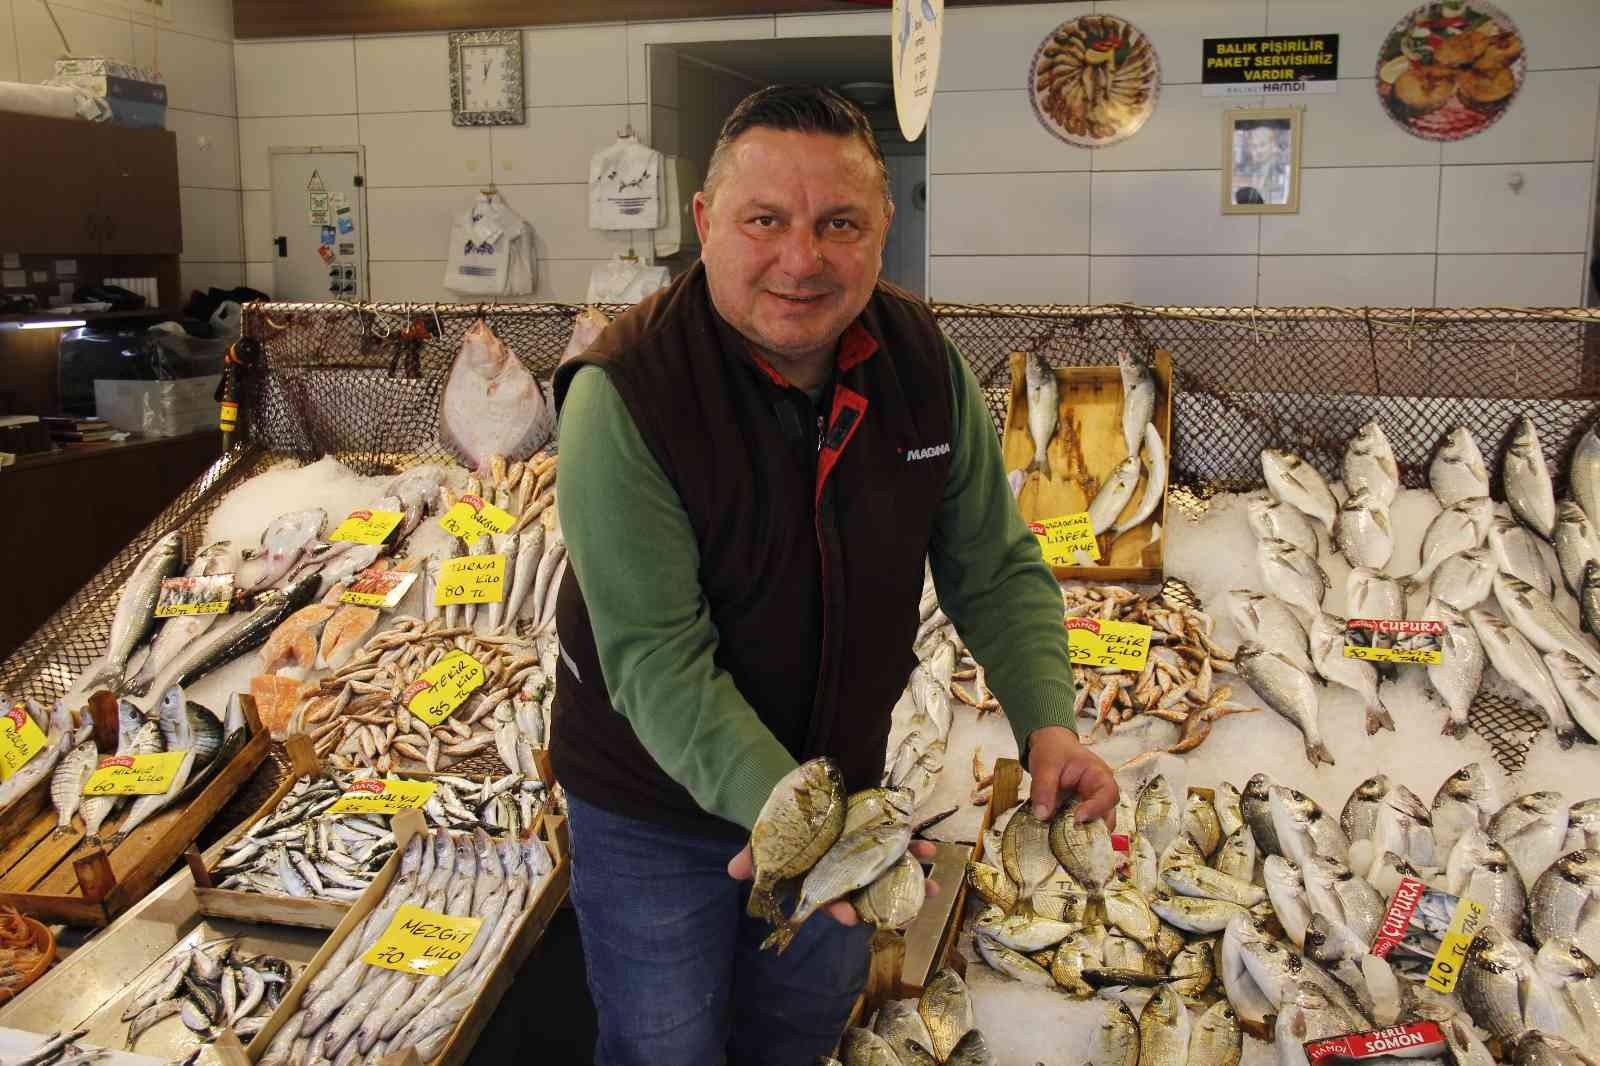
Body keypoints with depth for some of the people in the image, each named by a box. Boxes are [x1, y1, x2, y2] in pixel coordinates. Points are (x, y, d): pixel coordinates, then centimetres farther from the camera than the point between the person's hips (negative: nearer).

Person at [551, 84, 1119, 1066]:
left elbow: (995, 568, -3)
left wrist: (1048, 721, -18)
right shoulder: (625, 395, -27)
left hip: (845, 773, 4)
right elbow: (658, 658, -28)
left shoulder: (928, 363, -11)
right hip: (659, 807, -4)